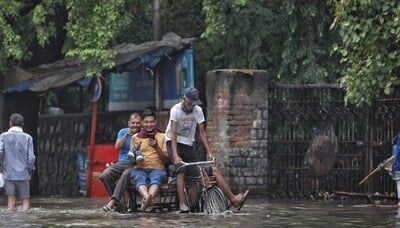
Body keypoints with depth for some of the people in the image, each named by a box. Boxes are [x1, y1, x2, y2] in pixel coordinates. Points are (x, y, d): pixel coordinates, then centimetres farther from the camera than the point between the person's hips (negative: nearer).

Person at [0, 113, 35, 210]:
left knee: (11, 201, 6)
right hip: (23, 174, -1)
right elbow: (31, 158, -5)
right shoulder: (27, 138, -2)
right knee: (25, 200, 9)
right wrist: (30, 170, 11)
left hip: (9, 174, 1)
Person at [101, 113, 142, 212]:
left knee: (126, 174, -37)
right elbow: (117, 147, -1)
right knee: (105, 175, -24)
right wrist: (127, 135, -8)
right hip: (122, 163, 4)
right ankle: (118, 201, -19)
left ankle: (113, 201, -40)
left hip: (135, 165, -4)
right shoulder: (123, 132, 14)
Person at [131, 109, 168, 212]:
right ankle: (147, 197, -67)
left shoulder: (162, 137, 17)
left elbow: (165, 160, 9)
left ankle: (147, 198, -67)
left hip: (157, 168, -1)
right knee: (140, 179, -36)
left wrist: (156, 147, -8)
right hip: (140, 168, 1)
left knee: (156, 179, -37)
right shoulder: (135, 137, 18)